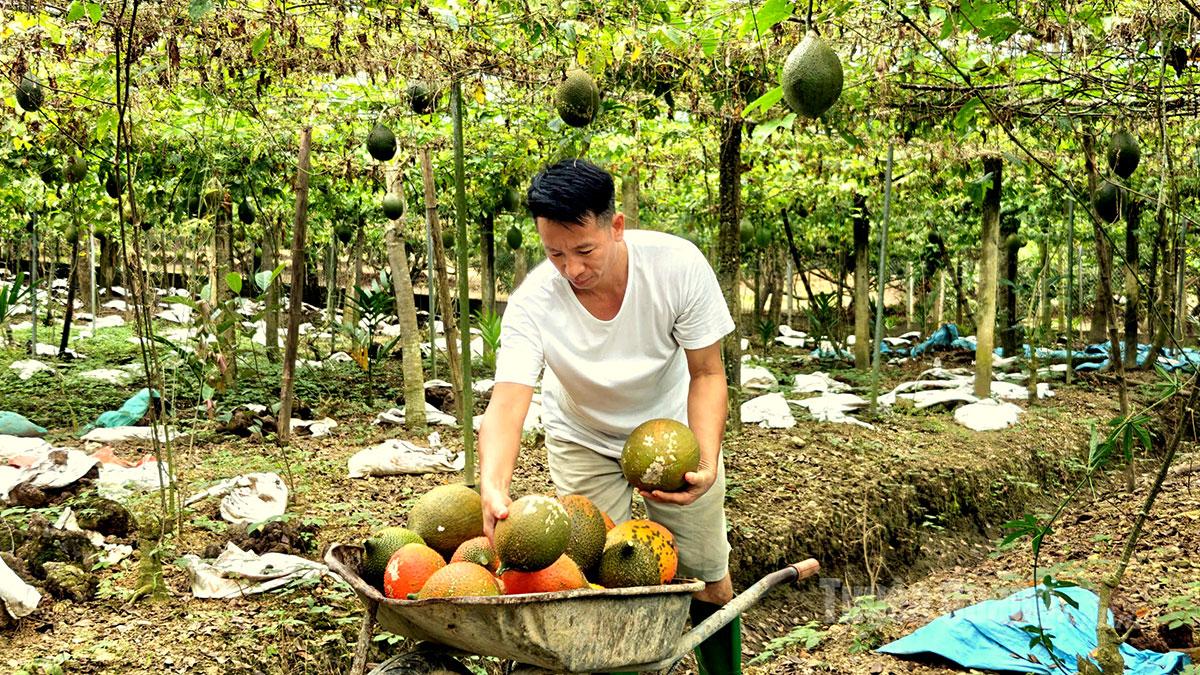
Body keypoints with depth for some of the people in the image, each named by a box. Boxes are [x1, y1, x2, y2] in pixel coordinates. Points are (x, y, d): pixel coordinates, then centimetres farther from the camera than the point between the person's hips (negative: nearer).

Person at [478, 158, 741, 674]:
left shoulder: (678, 265, -29)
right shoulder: (531, 303, -31)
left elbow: (707, 375, -19)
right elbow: (506, 403, -41)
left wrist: (706, 464, -35)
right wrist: (493, 488, -61)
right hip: (583, 439, 0)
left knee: (709, 580, 6)